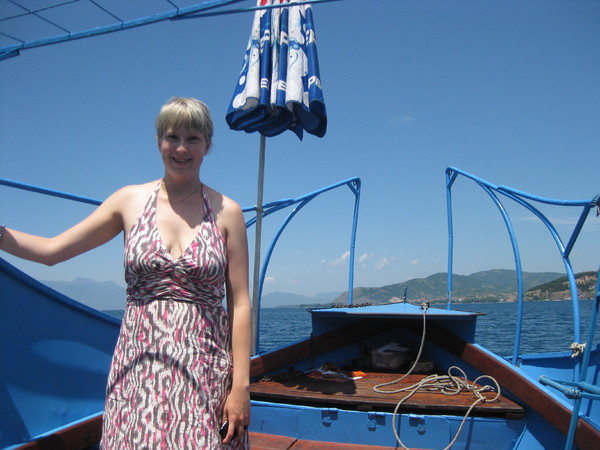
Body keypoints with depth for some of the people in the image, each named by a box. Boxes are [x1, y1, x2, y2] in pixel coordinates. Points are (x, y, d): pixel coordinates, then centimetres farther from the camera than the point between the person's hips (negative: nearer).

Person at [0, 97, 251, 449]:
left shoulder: (226, 212, -1)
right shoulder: (131, 200, 4)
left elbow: (240, 303, -4)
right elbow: (51, 250, 8)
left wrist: (241, 385, -7)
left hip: (205, 372, -1)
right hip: (139, 366, 2)